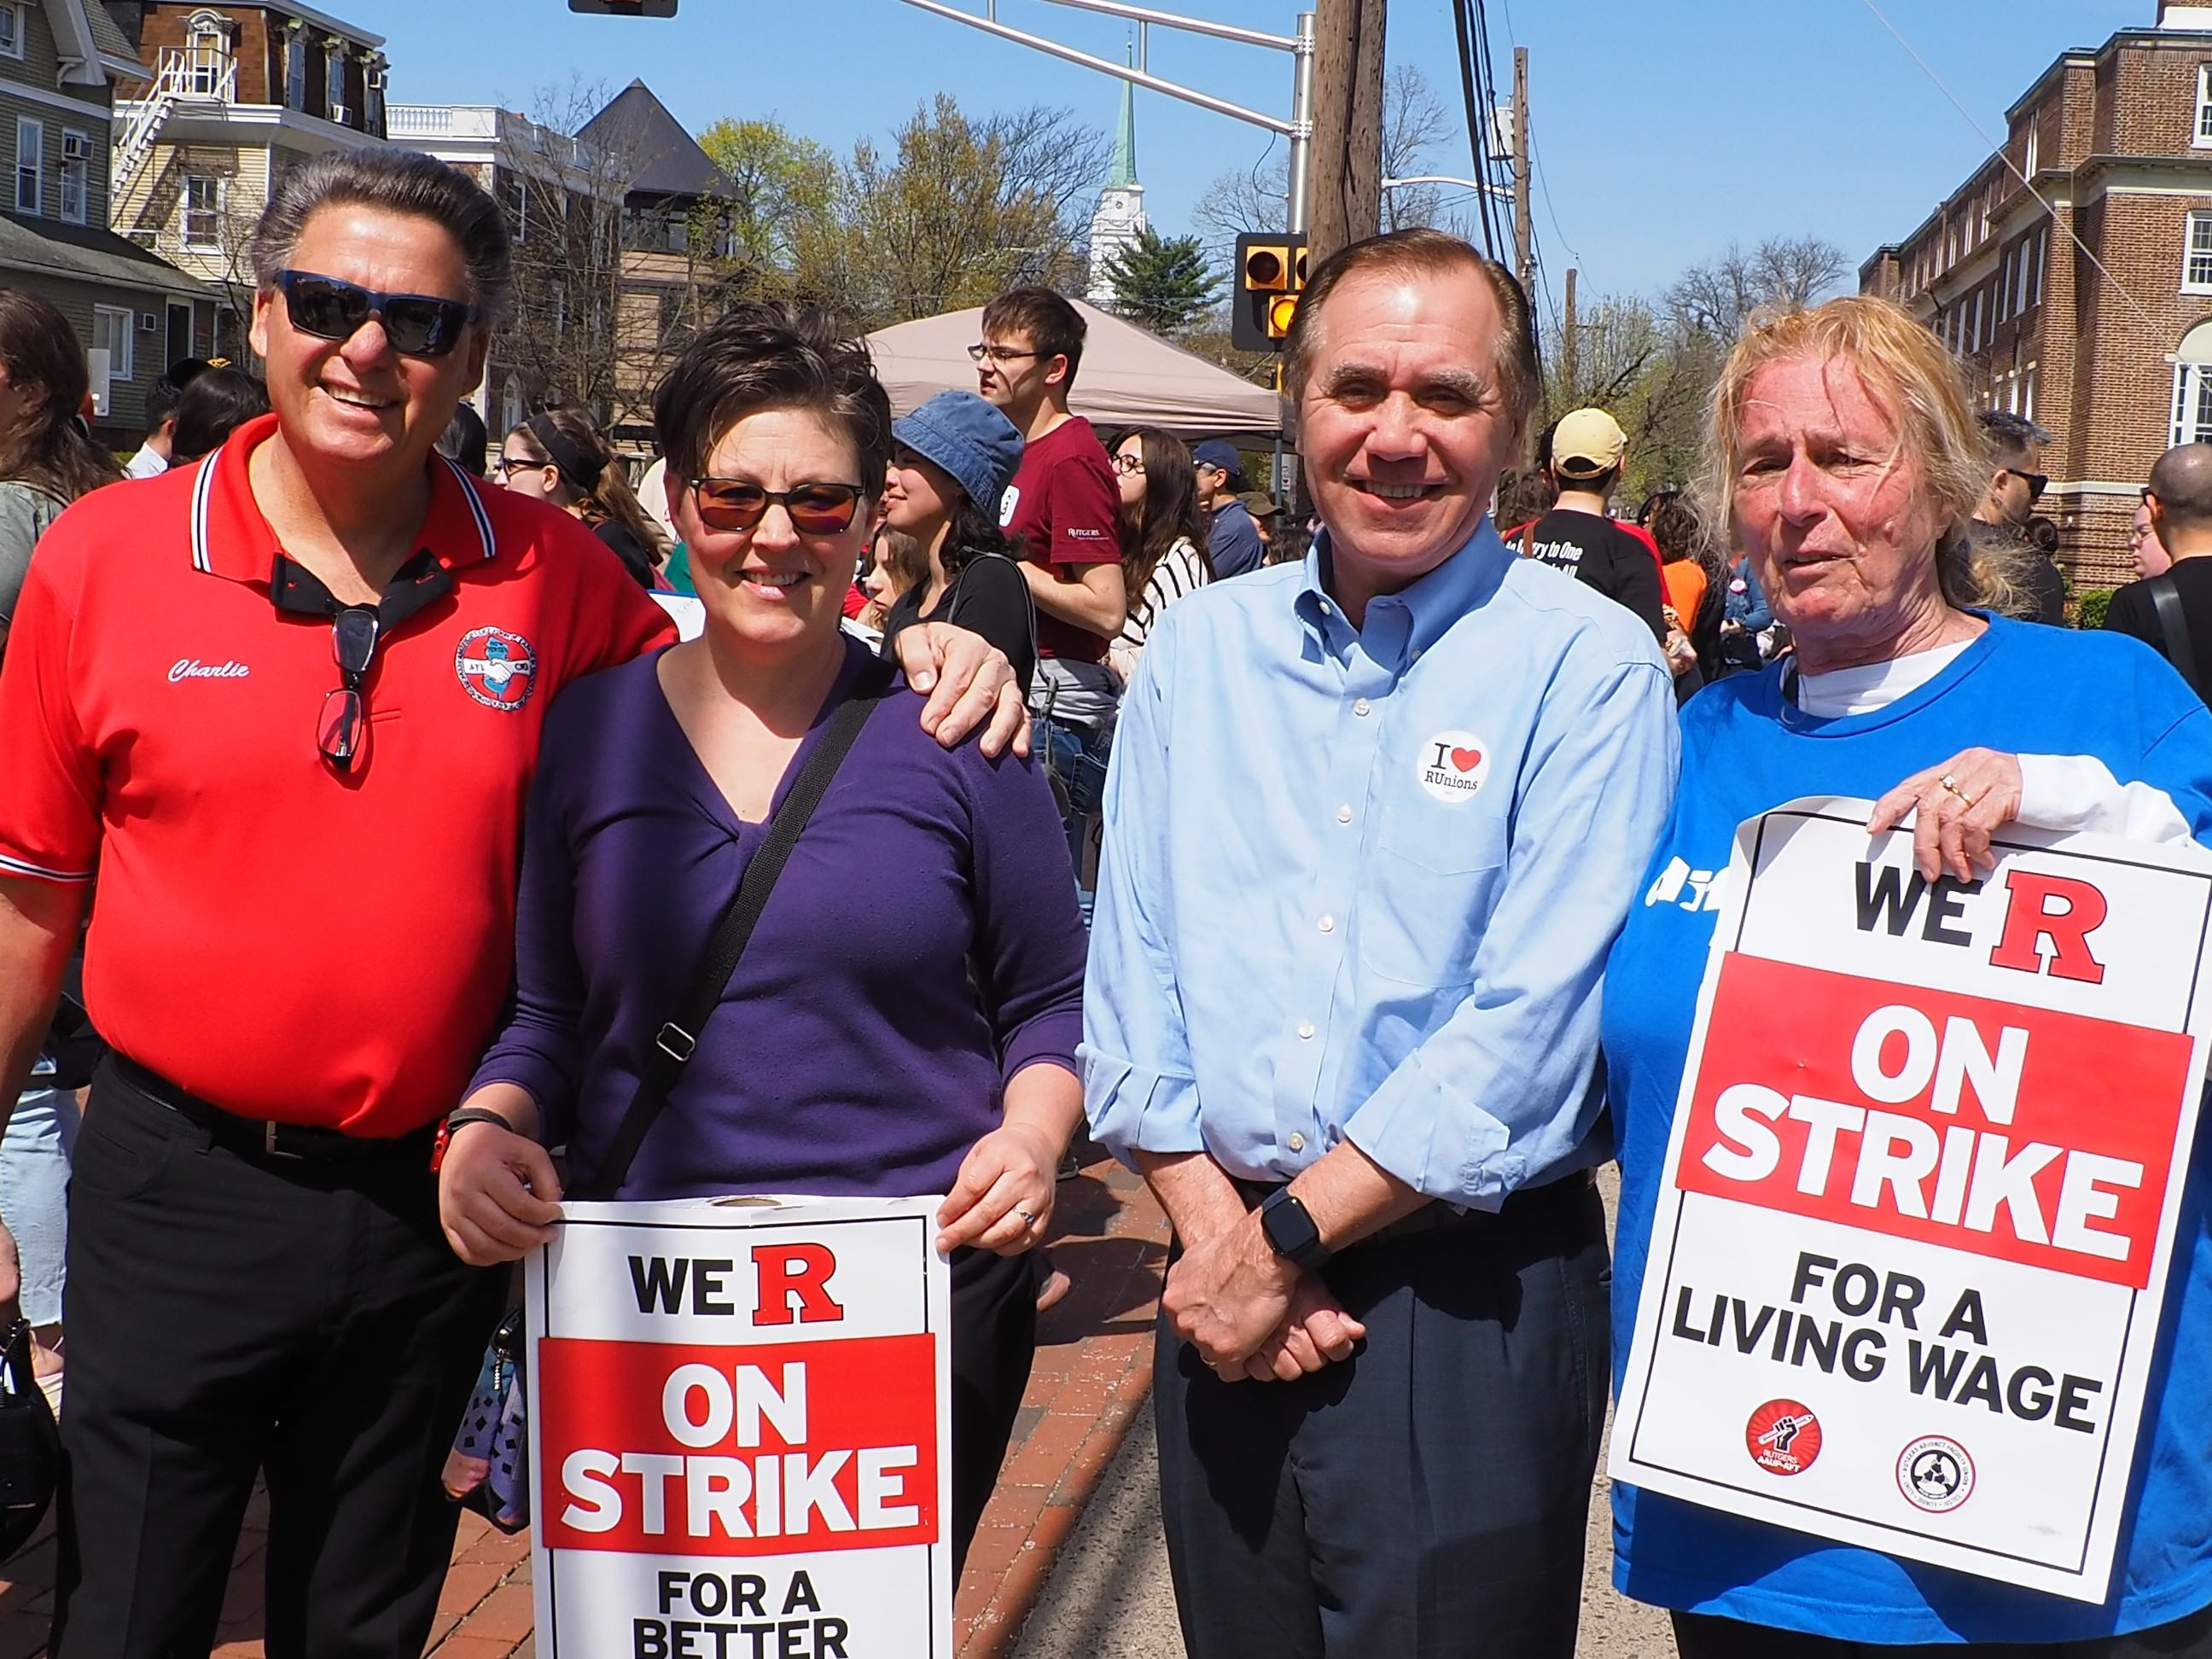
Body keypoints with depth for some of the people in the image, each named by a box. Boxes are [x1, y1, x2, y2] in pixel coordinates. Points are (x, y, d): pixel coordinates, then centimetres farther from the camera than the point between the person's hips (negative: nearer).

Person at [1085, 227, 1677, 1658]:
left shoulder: (1589, 667, -8)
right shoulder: (1199, 650, 6)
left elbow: (1531, 1023, -15)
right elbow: (1132, 969, 4)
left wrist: (1288, 1237, -13)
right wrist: (1210, 1223, -8)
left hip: (1468, 1305, -4)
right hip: (1225, 1299, 4)